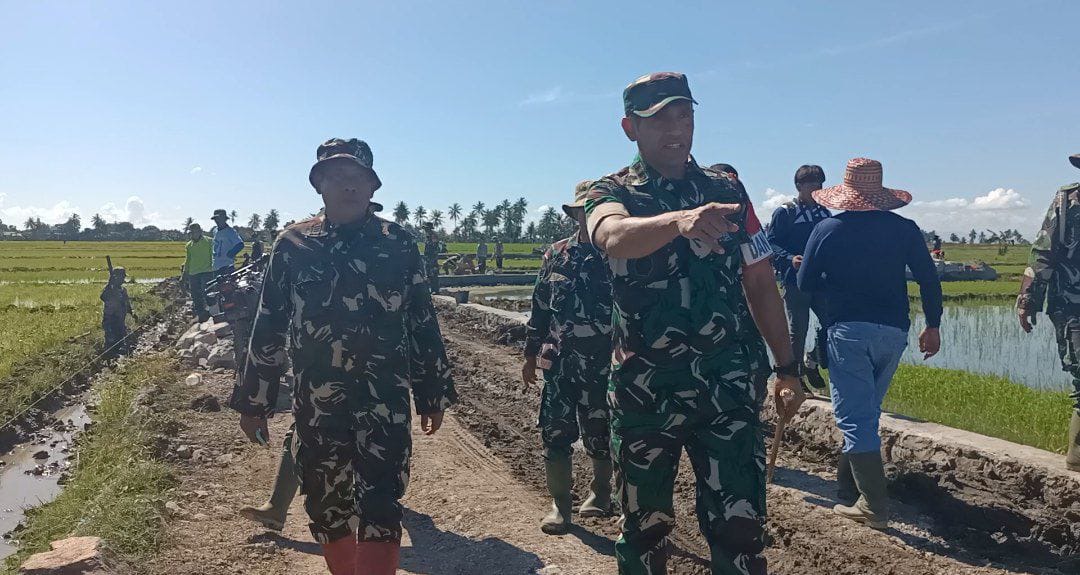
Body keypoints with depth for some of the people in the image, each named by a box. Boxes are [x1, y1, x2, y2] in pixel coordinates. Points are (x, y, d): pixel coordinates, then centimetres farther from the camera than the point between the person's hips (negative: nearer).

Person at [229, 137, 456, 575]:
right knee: (326, 506, 13)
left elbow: (422, 323, 6)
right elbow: (269, 328, 7)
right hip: (315, 402, 2)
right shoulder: (293, 243, 4)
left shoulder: (398, 243, 1)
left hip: (384, 399, -2)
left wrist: (433, 394, 8)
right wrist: (253, 401, 8)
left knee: (379, 507, -7)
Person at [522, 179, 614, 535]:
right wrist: (531, 354, 11)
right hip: (559, 362, 2)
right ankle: (560, 503, 16)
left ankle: (600, 492, 33)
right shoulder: (556, 255, 7)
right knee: (555, 432, 1)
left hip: (605, 363, -2)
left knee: (600, 433, 9)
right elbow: (540, 307, 11)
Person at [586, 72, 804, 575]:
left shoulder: (726, 190, 9)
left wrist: (787, 368, 7)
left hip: (729, 385, 2)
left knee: (739, 529, 0)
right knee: (644, 527, 13)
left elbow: (760, 283, 12)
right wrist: (678, 221, -46)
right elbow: (612, 237, -27)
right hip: (644, 389, -1)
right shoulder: (612, 193, -1)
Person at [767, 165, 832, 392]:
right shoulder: (784, 213, -3)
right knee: (797, 330, 1)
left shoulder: (824, 213, 15)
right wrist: (790, 259, -23)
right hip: (794, 281, -5)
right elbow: (771, 244, -8)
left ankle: (812, 362, 21)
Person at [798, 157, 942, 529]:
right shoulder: (904, 229, 4)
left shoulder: (827, 230, 0)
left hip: (848, 329, -3)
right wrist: (933, 326, 11)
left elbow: (805, 284, 4)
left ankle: (875, 507, -4)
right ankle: (848, 493, 22)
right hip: (893, 331, 3)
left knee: (855, 417, -1)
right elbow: (929, 279, 2)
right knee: (864, 412, 15)